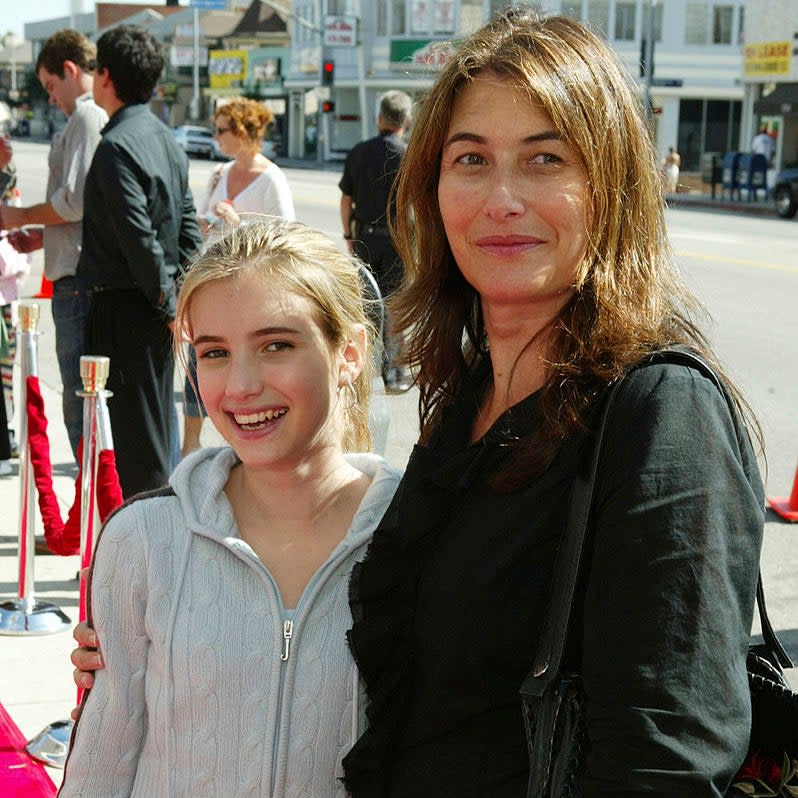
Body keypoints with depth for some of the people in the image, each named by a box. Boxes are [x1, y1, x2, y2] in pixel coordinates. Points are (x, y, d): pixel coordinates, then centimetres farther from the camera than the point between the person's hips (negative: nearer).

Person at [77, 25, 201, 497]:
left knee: (134, 433, -3)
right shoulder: (167, 140, 12)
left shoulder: (117, 145, -17)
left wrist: (167, 302, -14)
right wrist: (175, 293, 9)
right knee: (158, 420, 16)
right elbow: (189, 227, 13)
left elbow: (138, 236, -21)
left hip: (125, 307, -9)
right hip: (157, 307, 9)